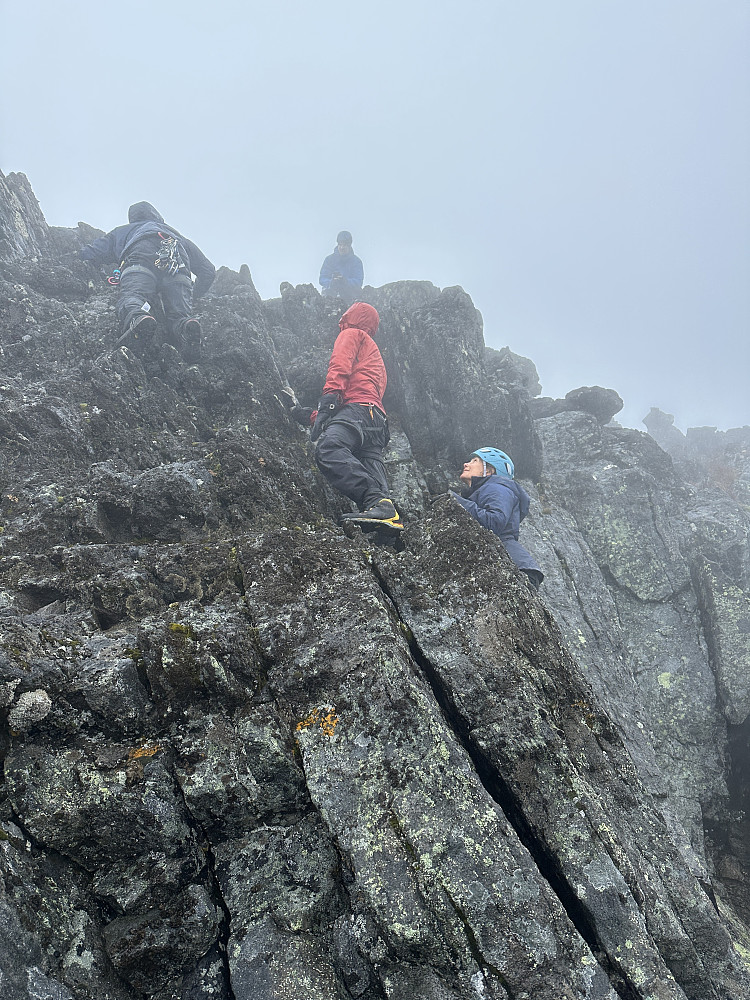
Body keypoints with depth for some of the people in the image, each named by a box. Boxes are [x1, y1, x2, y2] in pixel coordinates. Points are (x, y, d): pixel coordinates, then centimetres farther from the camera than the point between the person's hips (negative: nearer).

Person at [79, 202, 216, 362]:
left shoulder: (122, 231, 44)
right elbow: (208, 270, 44)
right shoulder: (177, 235, 49)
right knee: (179, 315, -8)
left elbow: (86, 255, 38)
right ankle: (186, 328, -44)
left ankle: (138, 319, -57)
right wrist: (194, 295, 57)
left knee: (131, 296, -21)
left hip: (141, 258, -1)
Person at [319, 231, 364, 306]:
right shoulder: (329, 259, 8)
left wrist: (345, 281, -28)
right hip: (330, 294, 2)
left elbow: (358, 282, -8)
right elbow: (322, 279, 1)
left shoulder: (356, 261, 4)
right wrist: (331, 282, -23)